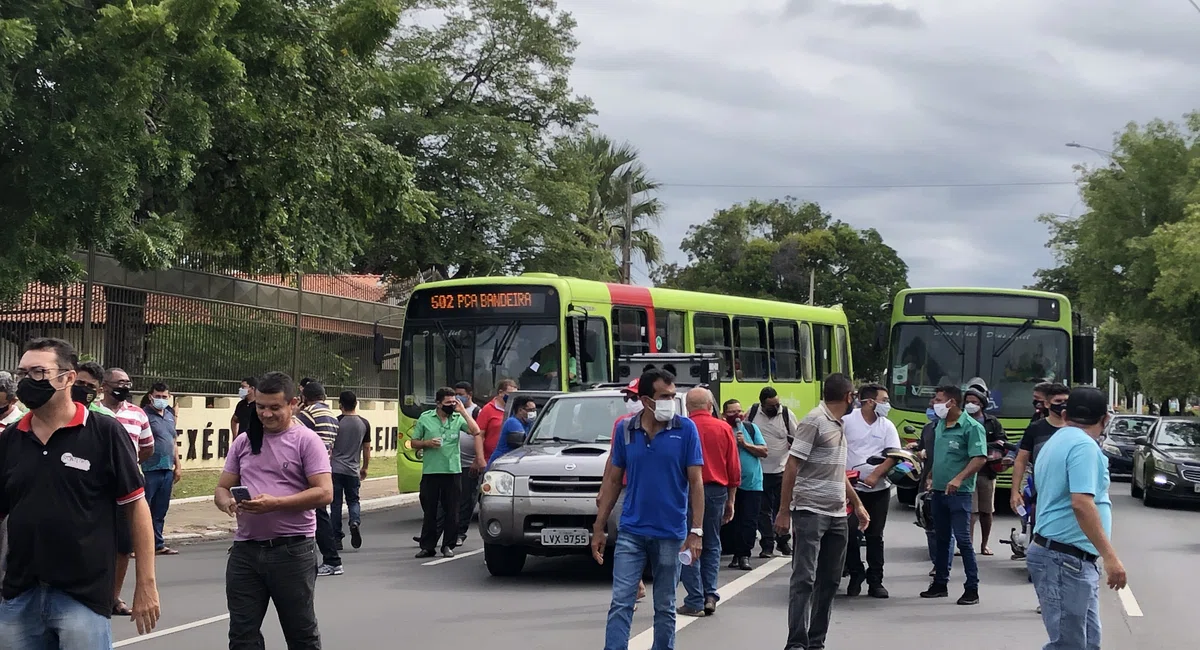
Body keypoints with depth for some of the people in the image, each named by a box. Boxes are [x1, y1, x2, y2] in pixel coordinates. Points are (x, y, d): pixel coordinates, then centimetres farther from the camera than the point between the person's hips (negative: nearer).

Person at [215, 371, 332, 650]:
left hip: (292, 550, -5)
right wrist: (227, 503, -10)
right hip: (245, 550, 5)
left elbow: (324, 493, -12)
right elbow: (222, 488, 15)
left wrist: (275, 503, -22)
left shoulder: (306, 440, -3)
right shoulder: (243, 441, 12)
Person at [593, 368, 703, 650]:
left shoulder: (686, 429, -4)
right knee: (620, 602, -5)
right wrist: (599, 528, 6)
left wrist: (696, 531, -11)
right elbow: (612, 480, 8)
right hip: (631, 532, 1)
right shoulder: (625, 429, 1)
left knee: (664, 607, 9)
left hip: (670, 534, -1)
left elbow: (696, 482, -4)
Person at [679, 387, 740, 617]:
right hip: (717, 491, 3)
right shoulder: (724, 429, 3)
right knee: (711, 545, 15)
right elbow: (734, 469, 6)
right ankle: (710, 596, 8)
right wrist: (731, 501, 14)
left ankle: (695, 602, 1)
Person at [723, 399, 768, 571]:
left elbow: (764, 451, 1)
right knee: (734, 521, 6)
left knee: (749, 522, -3)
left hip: (752, 483, 1)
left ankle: (744, 555, 0)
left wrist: (745, 444, -10)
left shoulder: (751, 428, 5)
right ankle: (738, 554, 16)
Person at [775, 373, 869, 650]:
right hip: (810, 512, -9)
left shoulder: (839, 426, 17)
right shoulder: (814, 421, -9)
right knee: (804, 579, -9)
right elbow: (792, 467, -12)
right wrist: (784, 511, -15)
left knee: (829, 581, 8)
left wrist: (857, 504, 29)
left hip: (837, 515, 9)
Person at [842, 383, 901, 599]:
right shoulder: (847, 420, -3)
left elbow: (893, 456, -3)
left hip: (879, 489, 2)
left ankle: (875, 581, 13)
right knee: (850, 532, -4)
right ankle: (856, 575, 13)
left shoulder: (887, 426, 3)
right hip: (851, 487, -2)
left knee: (875, 536, 6)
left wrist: (875, 476, -16)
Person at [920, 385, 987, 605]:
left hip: (959, 493, -8)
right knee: (941, 538, 14)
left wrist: (959, 479, -29)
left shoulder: (971, 427, -12)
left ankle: (972, 589, -3)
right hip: (939, 490, 8)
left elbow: (980, 458, -20)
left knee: (963, 539, -8)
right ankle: (940, 583, 23)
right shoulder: (940, 426, 12)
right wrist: (932, 478, 19)